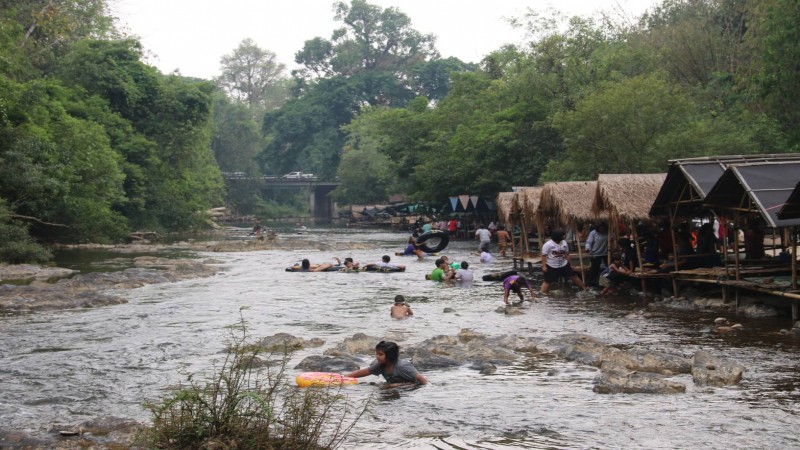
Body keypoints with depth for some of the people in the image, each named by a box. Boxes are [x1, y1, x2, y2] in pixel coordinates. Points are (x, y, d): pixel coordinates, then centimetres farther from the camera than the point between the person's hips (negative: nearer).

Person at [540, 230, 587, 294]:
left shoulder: (564, 243, 1)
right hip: (551, 266, -5)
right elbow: (544, 256, -14)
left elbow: (566, 254, 11)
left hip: (564, 265, 5)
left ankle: (584, 288, 23)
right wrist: (544, 266, -18)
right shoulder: (548, 245, -16)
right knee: (547, 281, -2)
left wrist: (569, 264, 12)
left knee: (574, 276, 10)